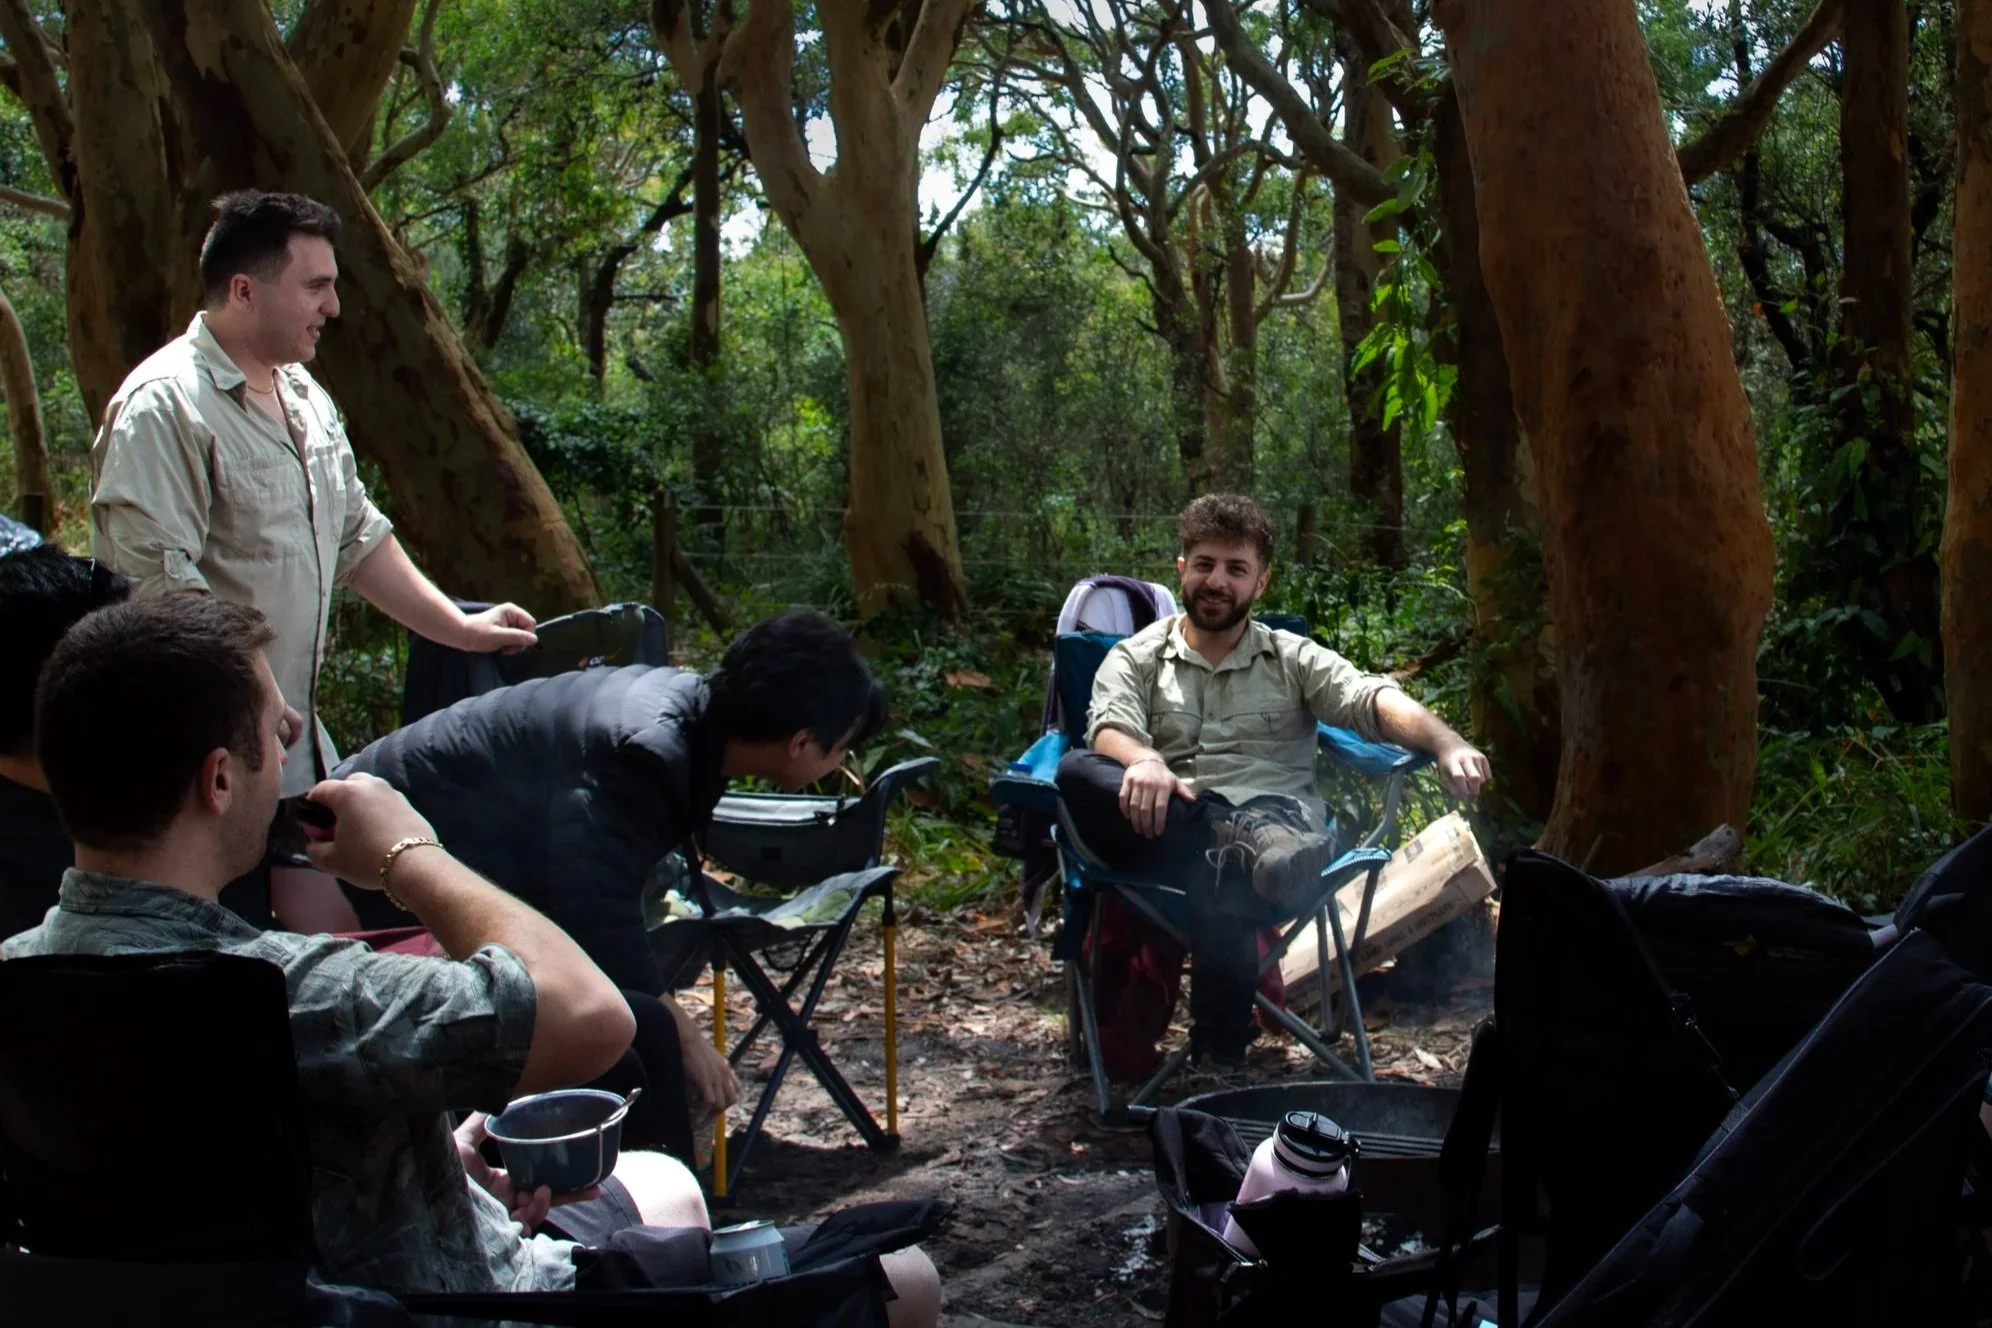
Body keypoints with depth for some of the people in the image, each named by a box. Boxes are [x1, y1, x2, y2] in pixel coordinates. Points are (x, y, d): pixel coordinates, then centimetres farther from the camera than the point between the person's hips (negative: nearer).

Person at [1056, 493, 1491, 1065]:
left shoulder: (1295, 659, 22)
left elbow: (1373, 698, 3)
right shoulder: (1135, 658, 20)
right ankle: (1250, 842, -45)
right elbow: (1110, 727, -1)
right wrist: (1144, 761, -29)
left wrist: (1447, 744, -21)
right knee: (1078, 772, -35)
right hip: (1166, 832, 1)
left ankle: (1219, 1055, -35)